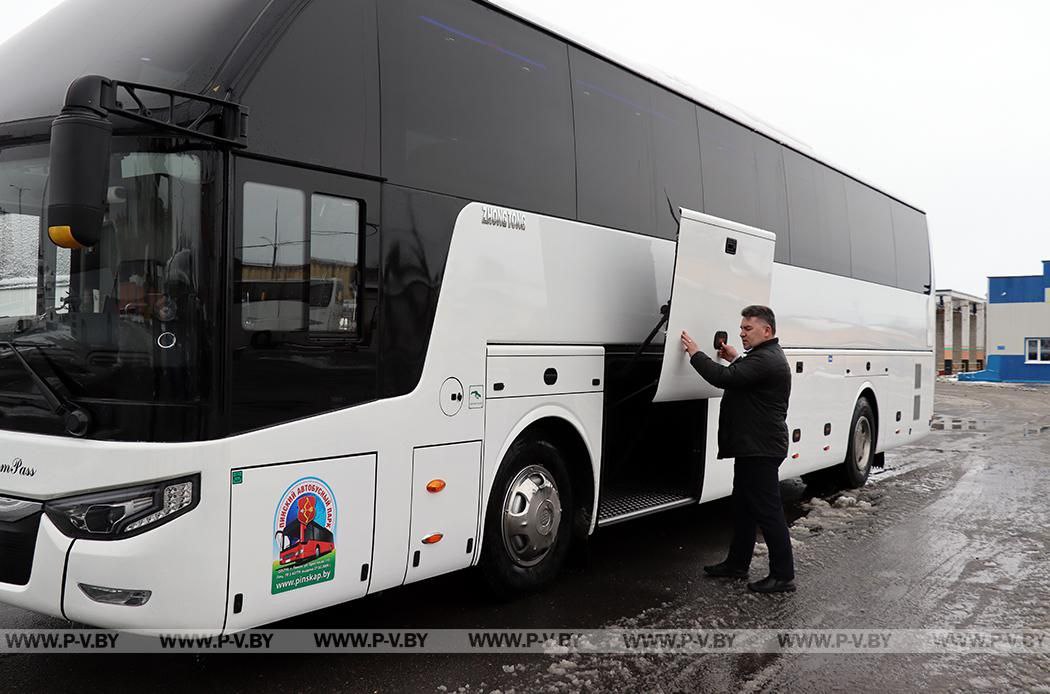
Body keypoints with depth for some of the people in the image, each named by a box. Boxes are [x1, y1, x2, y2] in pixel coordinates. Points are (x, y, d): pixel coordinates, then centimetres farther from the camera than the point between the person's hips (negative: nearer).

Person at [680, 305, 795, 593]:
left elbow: (723, 378, -29)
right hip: (753, 447, 11)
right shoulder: (767, 356, 16)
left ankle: (783, 576, 3)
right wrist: (735, 359, 17)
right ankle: (737, 563, 29)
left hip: (760, 449, -11)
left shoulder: (766, 360, -20)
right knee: (743, 507, 18)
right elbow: (743, 378, 32)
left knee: (767, 512, -5)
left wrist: (695, 353, -17)